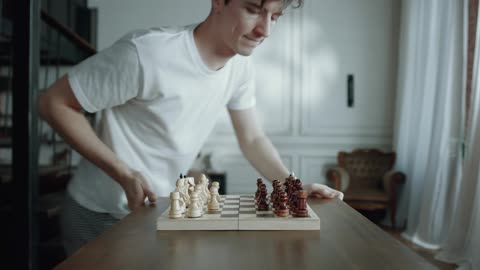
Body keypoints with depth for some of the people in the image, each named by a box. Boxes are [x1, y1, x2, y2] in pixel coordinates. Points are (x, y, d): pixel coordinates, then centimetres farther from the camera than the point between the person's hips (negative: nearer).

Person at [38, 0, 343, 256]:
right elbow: (53, 103, -20)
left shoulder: (240, 67, -6)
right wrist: (125, 175, -25)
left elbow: (253, 139, 4)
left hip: (162, 212, 6)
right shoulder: (147, 53, -28)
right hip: (101, 217, -5)